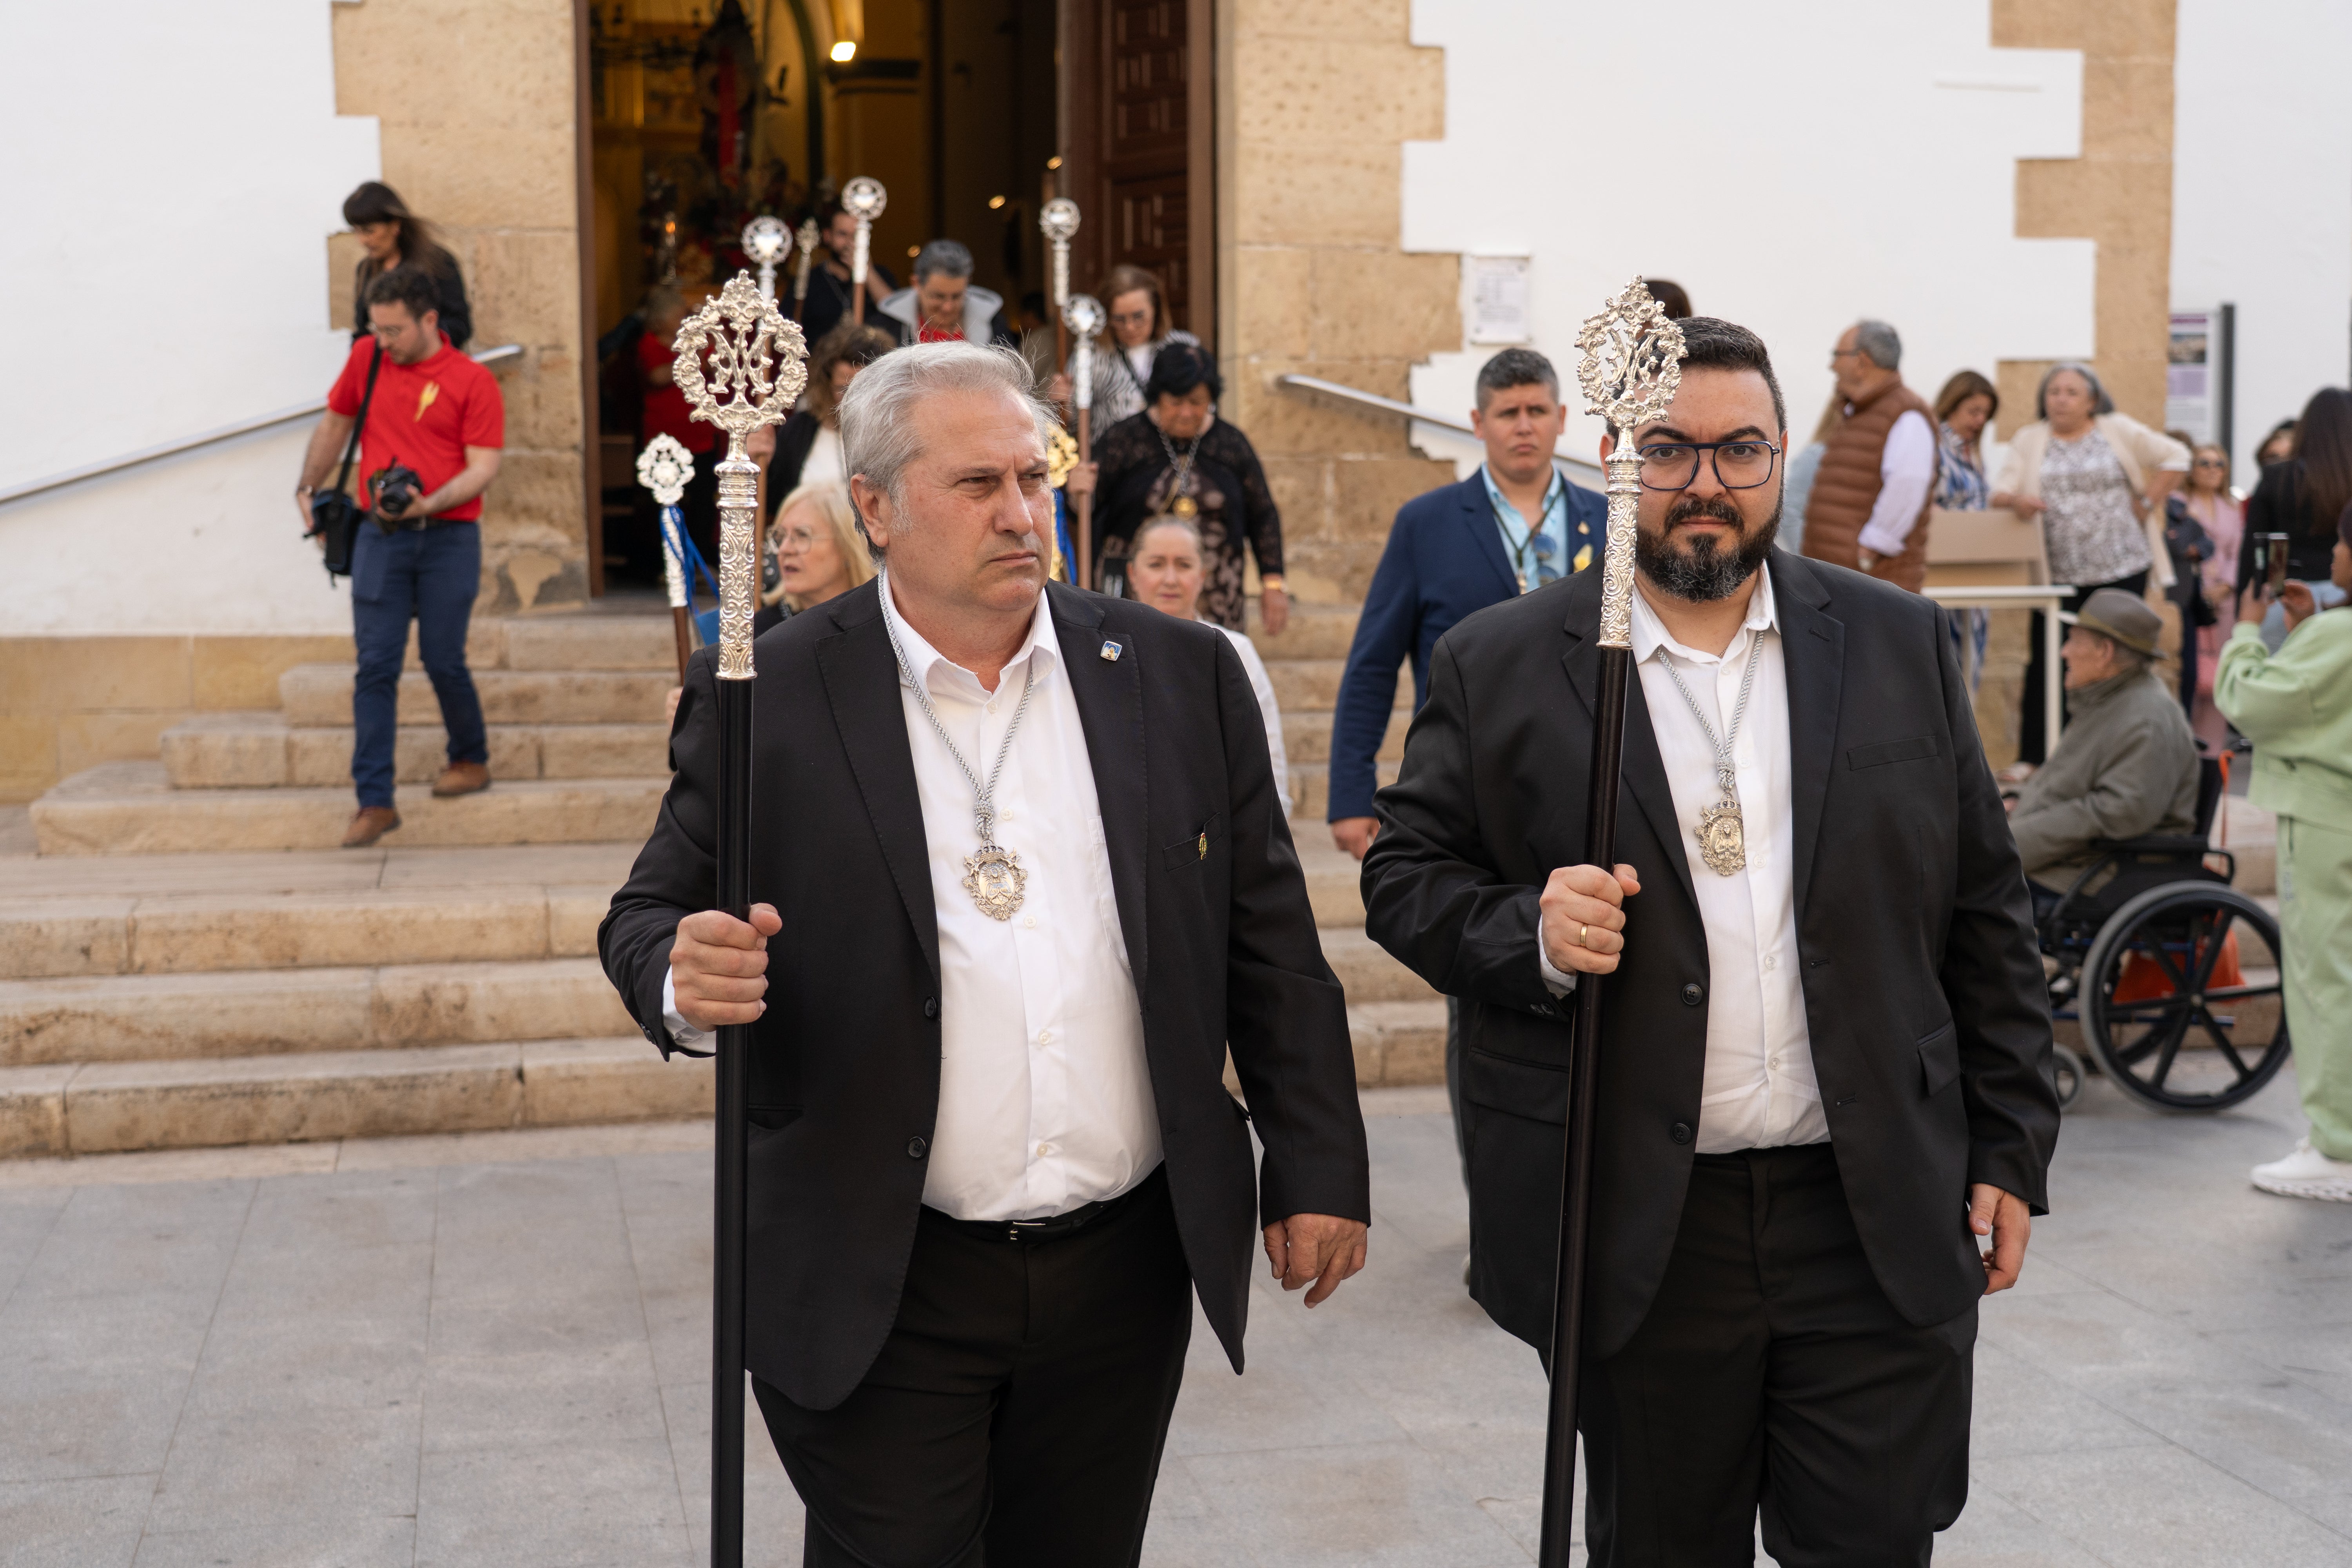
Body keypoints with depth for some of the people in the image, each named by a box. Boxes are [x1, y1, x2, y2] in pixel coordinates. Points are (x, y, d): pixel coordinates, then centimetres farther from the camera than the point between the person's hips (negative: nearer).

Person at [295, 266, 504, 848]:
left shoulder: (473, 381, -3)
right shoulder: (366, 359, 9)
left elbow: (484, 467, -9)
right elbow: (335, 424, 24)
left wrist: (428, 504, -22)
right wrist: (307, 489, 24)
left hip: (447, 538, -3)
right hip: (380, 537, 3)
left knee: (443, 661, 1)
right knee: (375, 667, -3)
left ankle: (471, 760, 29)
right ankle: (374, 801, -2)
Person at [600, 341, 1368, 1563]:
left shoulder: (1179, 673, 2)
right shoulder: (770, 698, -5)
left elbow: (1268, 937, 5)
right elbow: (651, 919, 0)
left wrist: (1316, 1169, 3)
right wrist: (685, 979, -24)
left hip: (1125, 1269, 3)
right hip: (876, 1292, -2)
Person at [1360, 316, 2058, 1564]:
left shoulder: (1899, 644, 6)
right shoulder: (1495, 668, 0)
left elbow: (1983, 916, 8)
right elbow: (1405, 876, 2)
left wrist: (2008, 1151, 5)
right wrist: (1528, 935, -19)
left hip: (1882, 1226, 1)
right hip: (1639, 1230, -1)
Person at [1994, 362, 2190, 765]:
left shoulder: (2118, 430, 6)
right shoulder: (2030, 441, 9)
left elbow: (2175, 457, 7)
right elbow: (2001, 492, 0)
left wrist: (2147, 503, -1)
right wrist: (2015, 500, -22)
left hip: (2121, 568, -1)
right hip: (2059, 573, 1)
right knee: (2047, 664, -4)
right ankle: (2032, 758, 3)